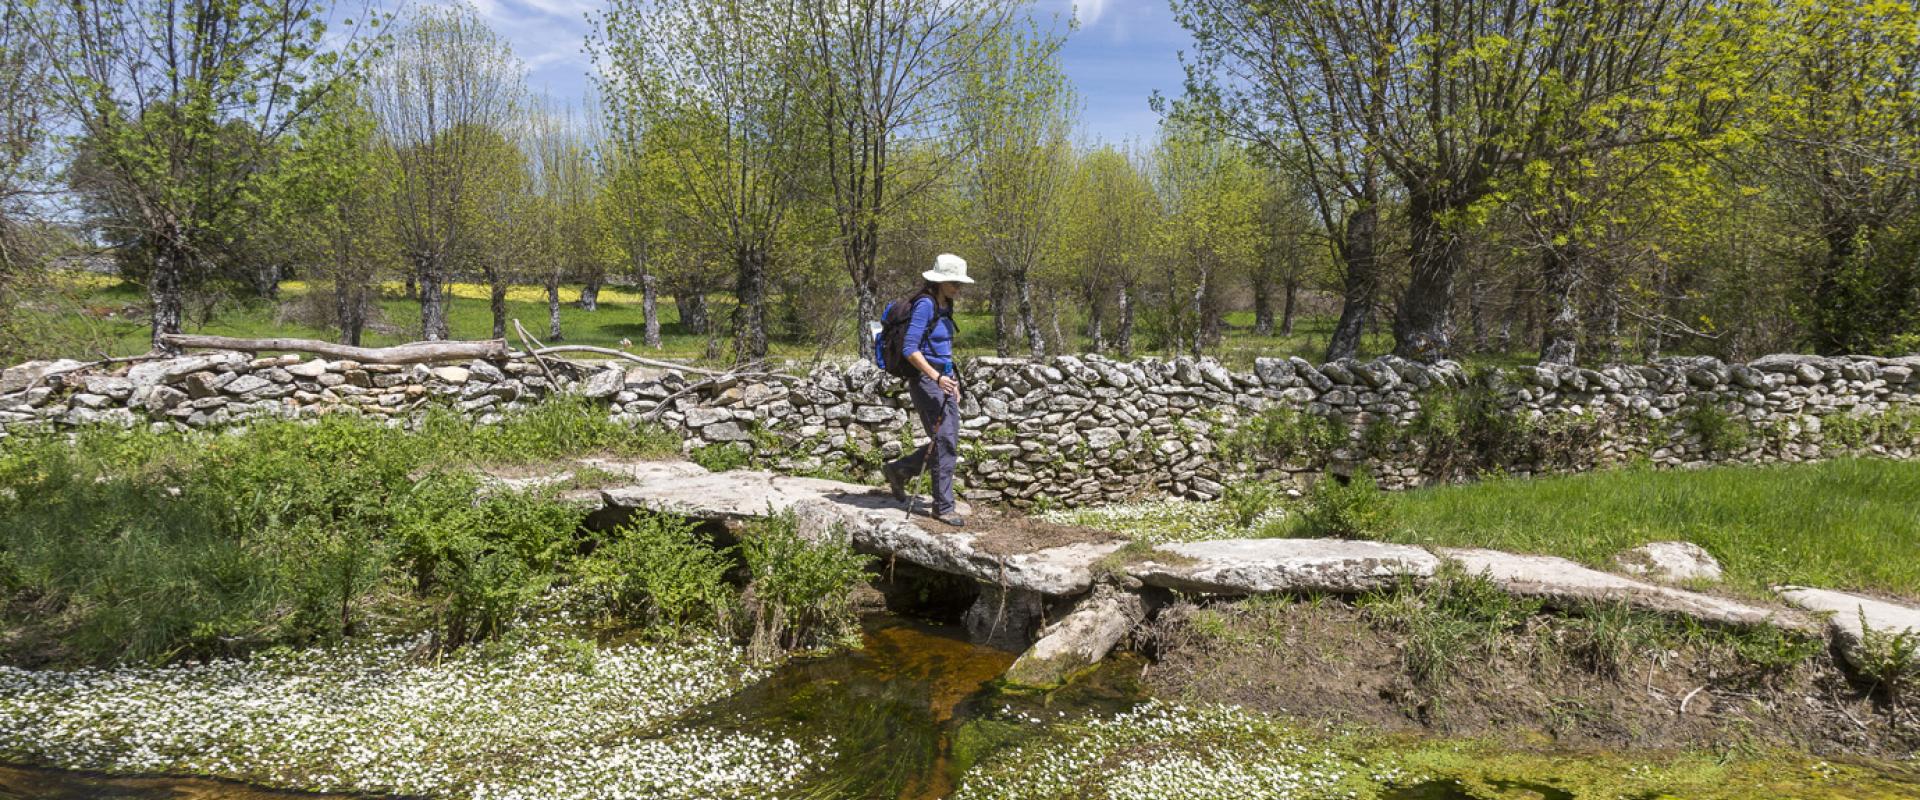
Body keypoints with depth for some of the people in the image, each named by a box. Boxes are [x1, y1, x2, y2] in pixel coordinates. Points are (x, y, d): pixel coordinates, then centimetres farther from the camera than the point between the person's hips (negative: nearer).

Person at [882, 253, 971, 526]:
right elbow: (910, 349, -20)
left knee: (949, 442, 10)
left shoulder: (944, 306, 13)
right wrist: (936, 377, -25)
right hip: (925, 380, -9)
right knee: (944, 442, -8)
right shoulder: (925, 304, -14)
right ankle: (943, 507, 2)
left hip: (943, 378, 9)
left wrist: (953, 380, 19)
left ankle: (897, 470, 26)